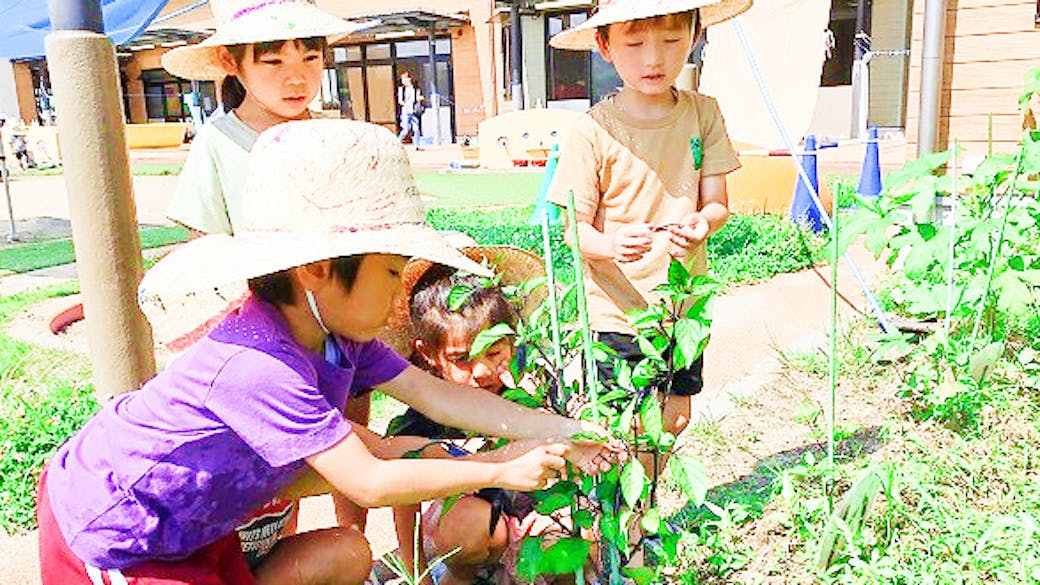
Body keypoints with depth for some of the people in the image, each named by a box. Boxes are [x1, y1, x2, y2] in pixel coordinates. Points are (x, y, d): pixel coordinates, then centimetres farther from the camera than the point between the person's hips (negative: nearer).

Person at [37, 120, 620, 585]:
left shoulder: (335, 336, -8)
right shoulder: (259, 367, -34)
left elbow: (437, 395, -6)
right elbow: (370, 485, -32)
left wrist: (559, 432, -7)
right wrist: (500, 472, -23)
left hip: (185, 524, 8)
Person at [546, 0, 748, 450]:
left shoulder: (703, 113, -1)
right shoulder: (594, 129, -12)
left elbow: (717, 203, 1)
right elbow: (574, 228, -11)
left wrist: (701, 222, -23)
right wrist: (610, 244, -33)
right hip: (615, 310, -4)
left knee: (675, 418, 16)